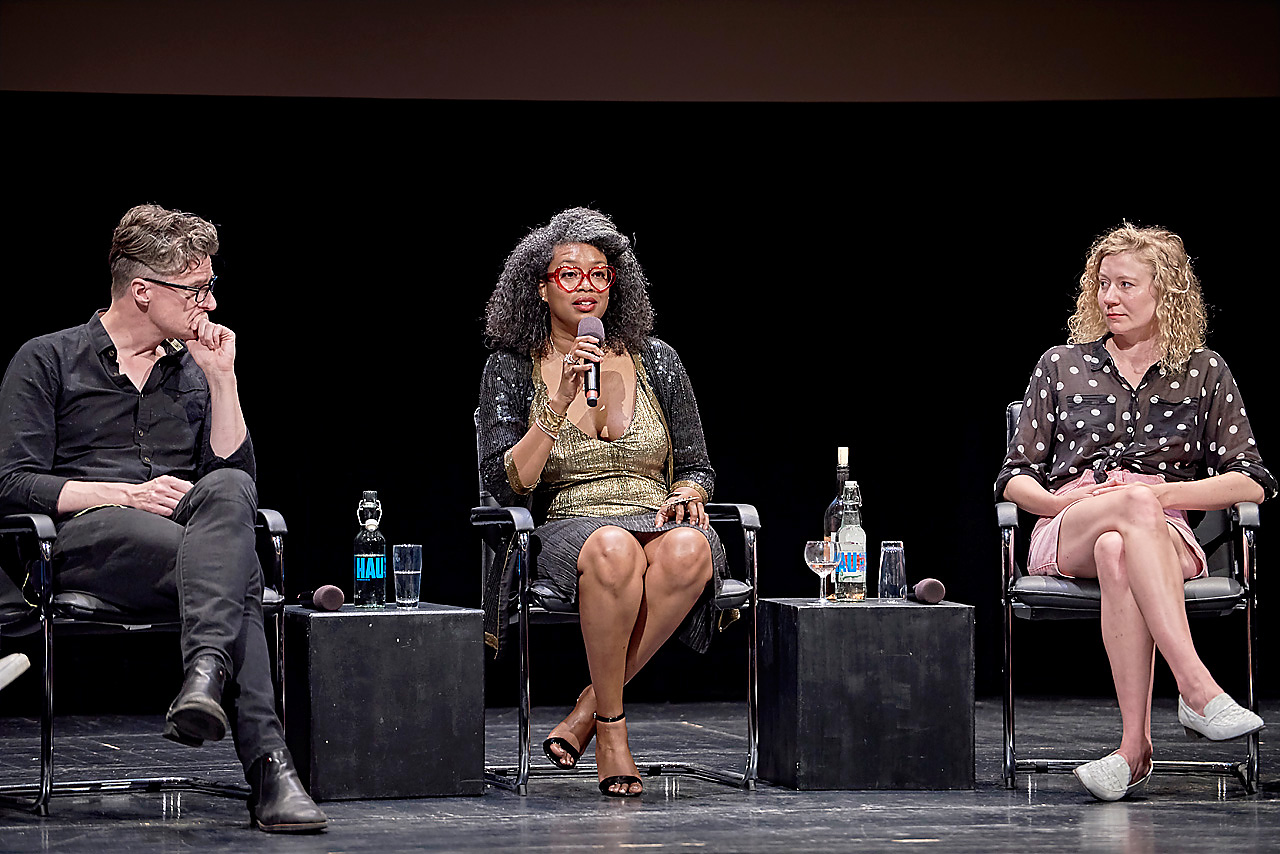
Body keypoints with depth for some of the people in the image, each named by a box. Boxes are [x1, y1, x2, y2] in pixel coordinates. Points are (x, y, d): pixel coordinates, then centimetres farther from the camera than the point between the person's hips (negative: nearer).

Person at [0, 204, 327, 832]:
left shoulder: (194, 370, 25)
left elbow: (234, 470, 14)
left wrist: (222, 379, 6)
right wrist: (127, 495, -13)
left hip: (184, 534, 4)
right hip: (88, 537, -4)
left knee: (228, 490, -36)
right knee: (236, 570, -36)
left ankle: (206, 670, -54)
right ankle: (268, 765, -50)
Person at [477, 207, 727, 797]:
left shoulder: (654, 361, 11)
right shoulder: (512, 368, 5)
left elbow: (696, 468, 18)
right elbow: (506, 484, -7)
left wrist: (685, 495, -7)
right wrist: (559, 403, -16)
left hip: (658, 521, 2)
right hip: (567, 529, -2)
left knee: (689, 549, -37)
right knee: (614, 550, -41)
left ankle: (587, 709, -24)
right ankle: (611, 727, -24)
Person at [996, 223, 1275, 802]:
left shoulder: (1204, 372, 17)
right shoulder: (1061, 365, 20)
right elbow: (1014, 478, 18)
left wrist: (1165, 492, -7)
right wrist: (1063, 502, -5)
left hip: (1165, 533, -1)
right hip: (1066, 536, 1)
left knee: (1117, 552, -42)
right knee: (1133, 503, -39)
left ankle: (1134, 749, -51)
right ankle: (1198, 690, -52)